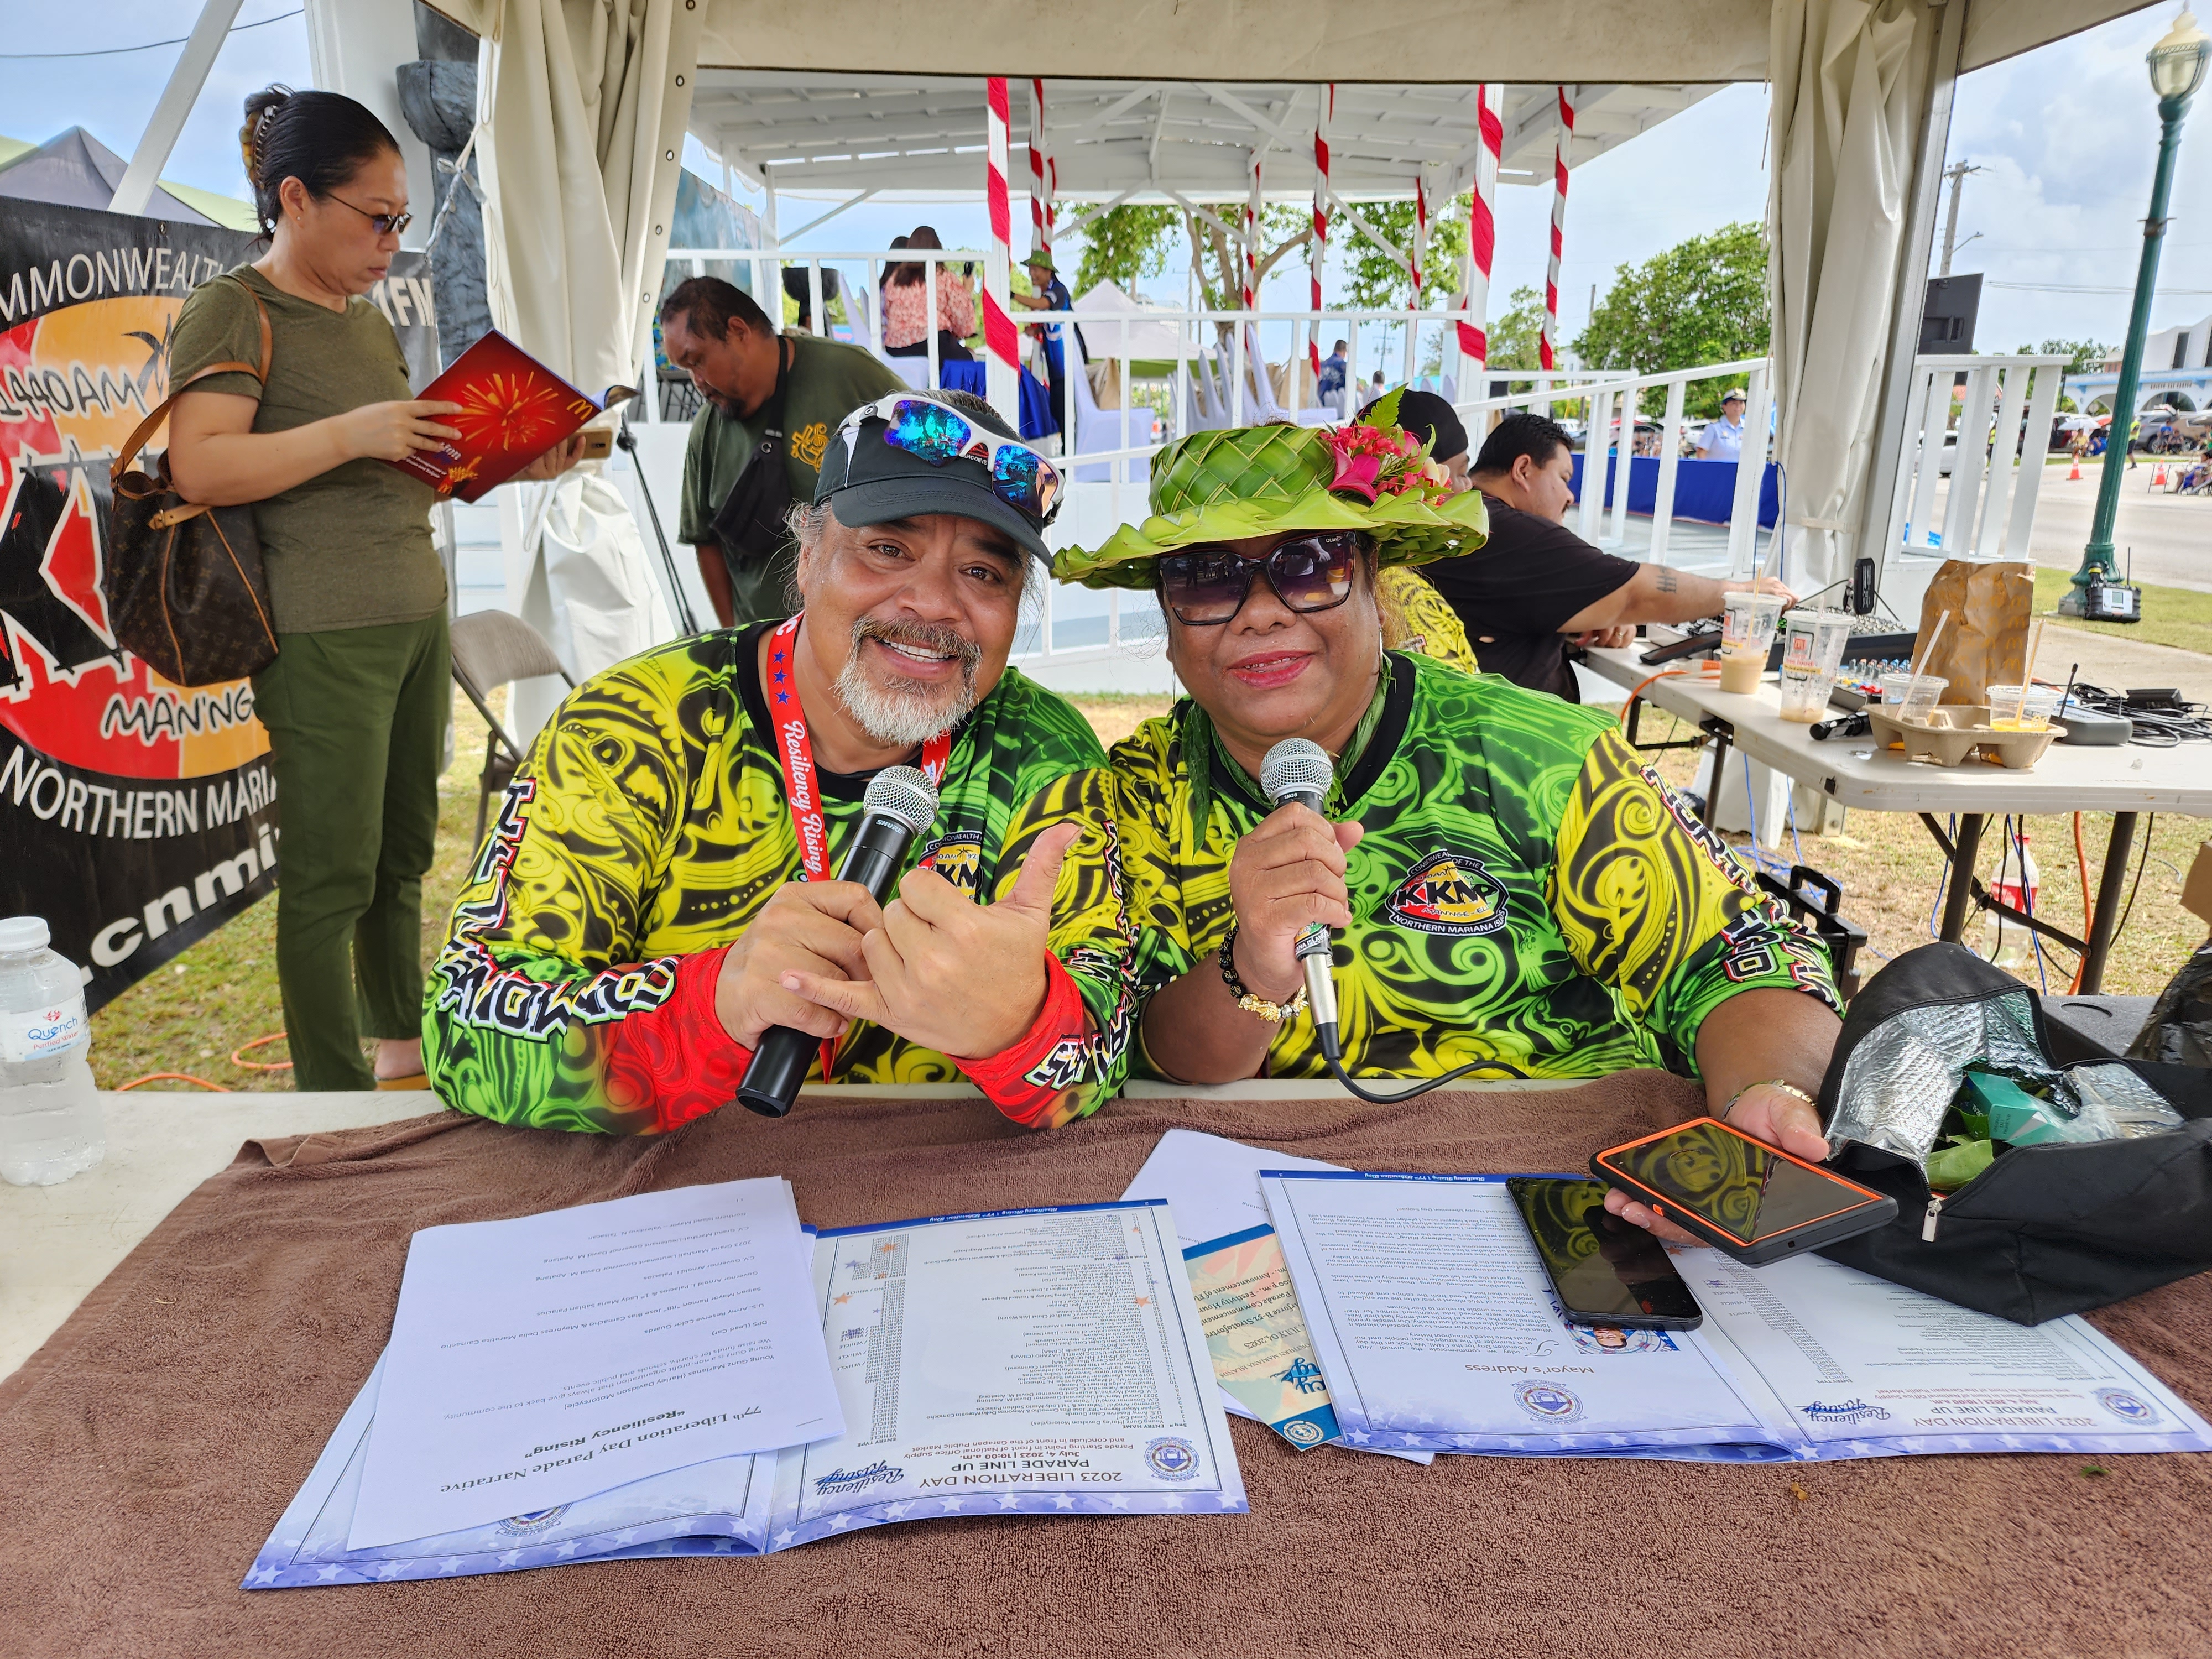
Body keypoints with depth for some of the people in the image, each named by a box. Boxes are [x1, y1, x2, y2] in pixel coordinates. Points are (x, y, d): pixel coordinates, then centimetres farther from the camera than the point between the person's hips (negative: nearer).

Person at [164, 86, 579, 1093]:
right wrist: (351, 433, -23)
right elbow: (200, 467, -17)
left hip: (416, 613, 8)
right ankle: (336, 1095, 10)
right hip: (323, 633, -8)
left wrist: (513, 467, 7)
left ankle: (399, 1038, 31)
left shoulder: (370, 322, 18)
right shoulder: (233, 312, -6)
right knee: (333, 875, -2)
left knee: (405, 851, 15)